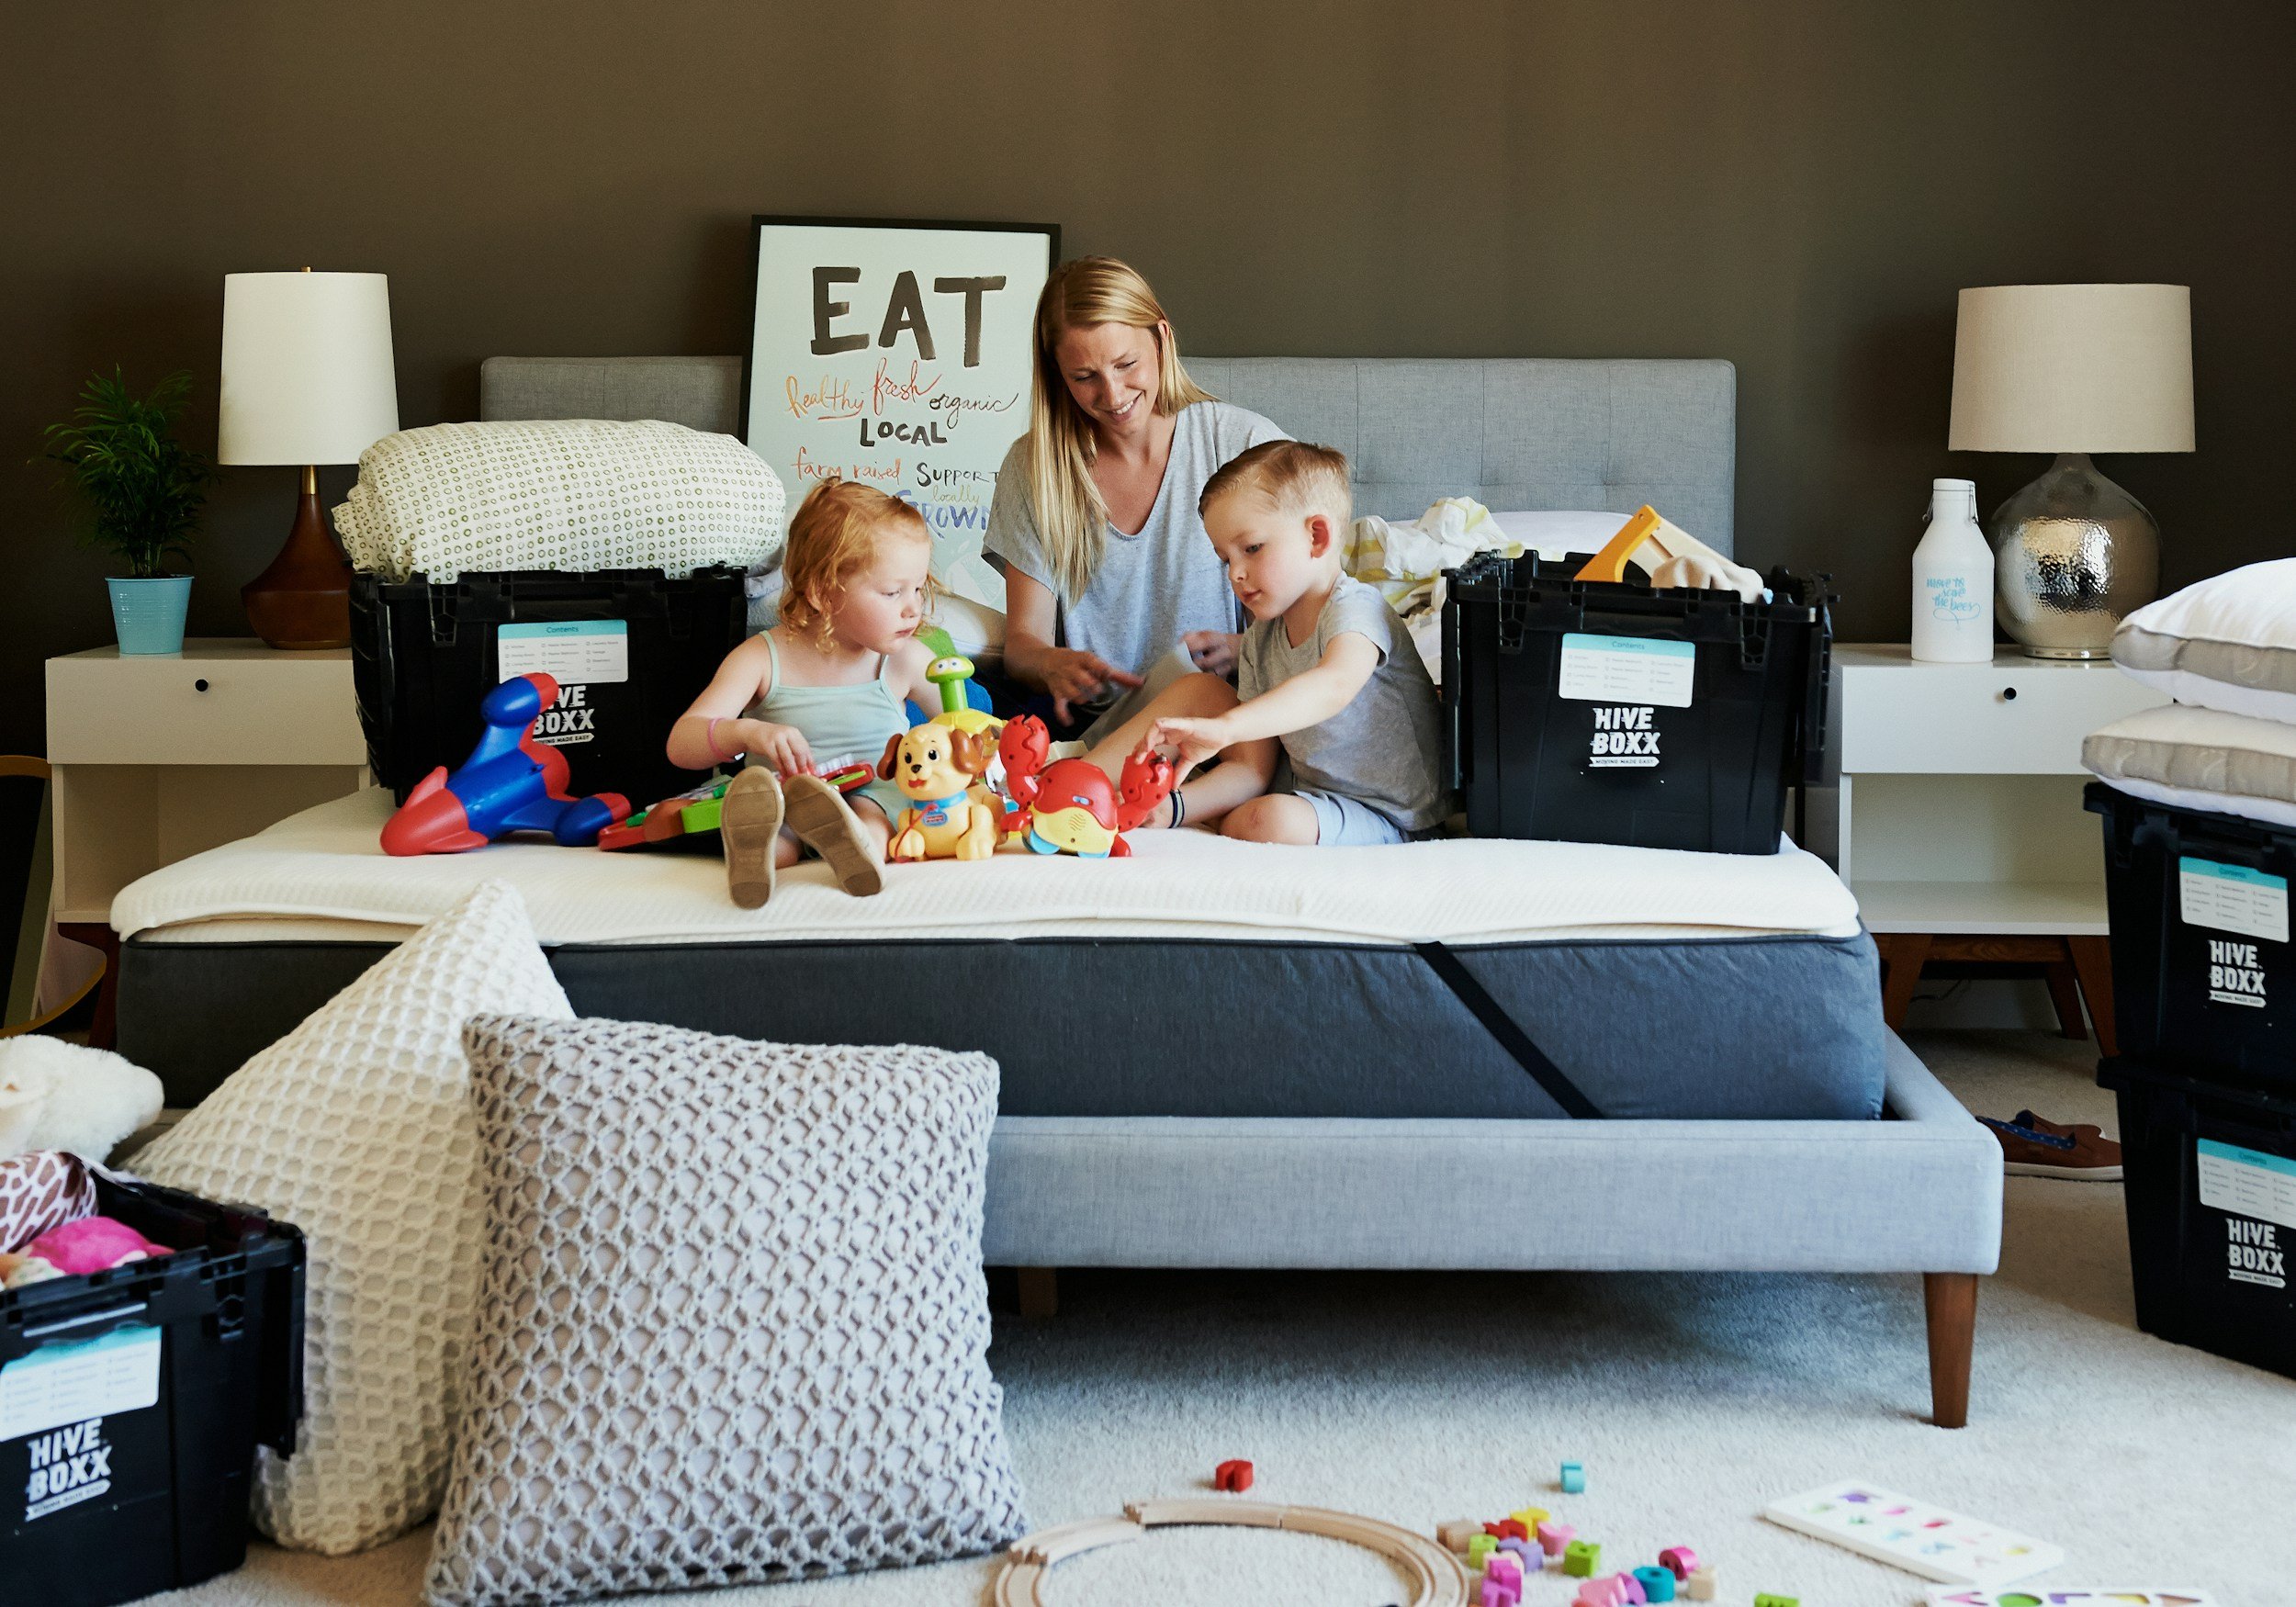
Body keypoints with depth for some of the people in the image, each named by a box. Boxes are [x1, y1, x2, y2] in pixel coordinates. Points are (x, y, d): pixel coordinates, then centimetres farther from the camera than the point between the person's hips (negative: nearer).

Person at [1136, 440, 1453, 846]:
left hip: (1389, 820, -8)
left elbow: (1333, 685, -39)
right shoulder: (1259, 643, 9)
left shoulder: (1356, 608, -15)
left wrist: (1223, 727, -51)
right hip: (1313, 799, 8)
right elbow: (1254, 766, 4)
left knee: (1271, 819, -30)